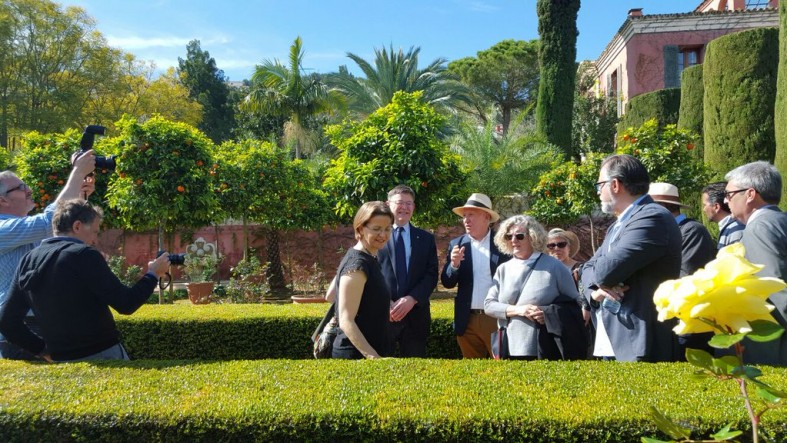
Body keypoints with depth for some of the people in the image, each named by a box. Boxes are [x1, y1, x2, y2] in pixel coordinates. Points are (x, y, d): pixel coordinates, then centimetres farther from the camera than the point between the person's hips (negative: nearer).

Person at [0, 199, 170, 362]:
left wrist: (44, 350, 13)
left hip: (62, 361, 7)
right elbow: (126, 304, -14)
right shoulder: (83, 255, -13)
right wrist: (153, 274, 1)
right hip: (103, 356, -7)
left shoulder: (28, 260, 6)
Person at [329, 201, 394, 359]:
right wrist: (372, 356, -30)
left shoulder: (368, 258, 7)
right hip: (357, 353, -9)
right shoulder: (358, 264, -20)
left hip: (373, 349, 9)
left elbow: (330, 296, 16)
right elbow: (346, 321, -23)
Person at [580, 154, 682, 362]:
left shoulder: (652, 217, -14)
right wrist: (595, 290, -7)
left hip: (639, 347, -9)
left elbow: (607, 270, -23)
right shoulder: (617, 226, 18)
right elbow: (588, 269, 15)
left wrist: (601, 278, 0)